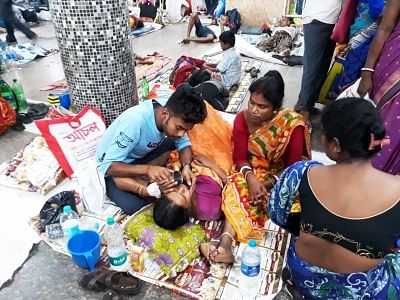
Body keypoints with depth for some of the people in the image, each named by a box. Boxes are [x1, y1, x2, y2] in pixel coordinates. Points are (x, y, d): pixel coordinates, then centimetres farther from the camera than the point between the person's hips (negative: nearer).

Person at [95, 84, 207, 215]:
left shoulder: (175, 115, -19)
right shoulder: (135, 121, -37)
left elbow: (184, 144, -9)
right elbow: (108, 166, -34)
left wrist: (186, 167, -29)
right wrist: (148, 169, -46)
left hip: (139, 155, 7)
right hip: (111, 166, -6)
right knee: (133, 206, -32)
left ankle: (134, 181, -11)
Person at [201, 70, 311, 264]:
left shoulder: (292, 125, -22)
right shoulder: (243, 119, -13)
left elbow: (293, 167, -16)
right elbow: (240, 158, -8)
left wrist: (267, 185, -27)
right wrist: (250, 177, -28)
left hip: (280, 179, -3)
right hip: (253, 172, 3)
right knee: (235, 187, -28)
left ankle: (225, 243, -34)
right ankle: (225, 244, -37)